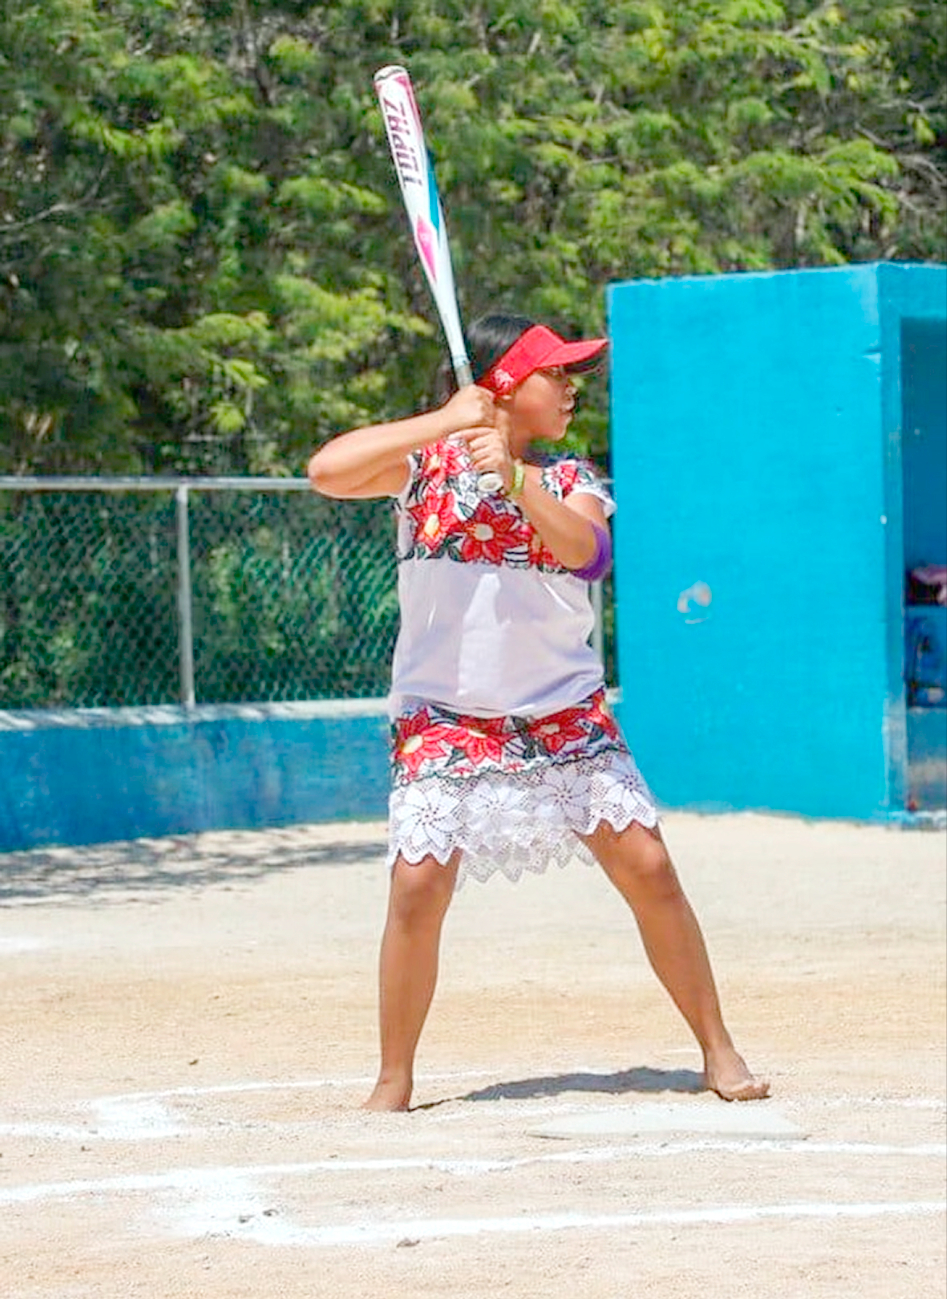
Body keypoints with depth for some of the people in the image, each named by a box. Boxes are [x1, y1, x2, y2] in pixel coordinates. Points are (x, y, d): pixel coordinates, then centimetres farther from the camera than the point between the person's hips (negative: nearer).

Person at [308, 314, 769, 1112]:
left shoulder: (570, 481, 4)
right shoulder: (426, 463, -2)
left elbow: (586, 551, -18)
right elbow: (327, 471, -19)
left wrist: (512, 475, -33)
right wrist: (446, 421, -21)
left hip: (566, 716, 3)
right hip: (444, 718, -2)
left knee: (648, 867, -4)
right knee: (418, 883, -15)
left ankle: (718, 1050, 9)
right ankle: (394, 1080, 1)